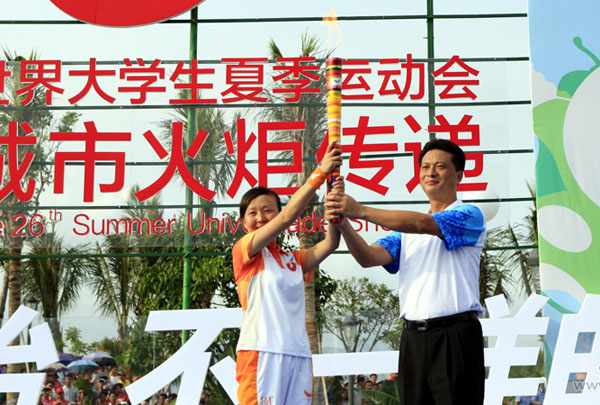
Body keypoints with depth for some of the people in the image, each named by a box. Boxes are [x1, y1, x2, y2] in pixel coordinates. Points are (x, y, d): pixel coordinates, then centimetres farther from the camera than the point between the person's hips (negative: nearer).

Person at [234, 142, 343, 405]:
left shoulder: (294, 260, 21)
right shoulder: (243, 250, 4)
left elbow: (330, 243, 5)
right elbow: (287, 217, -6)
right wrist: (320, 172, -7)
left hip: (297, 354, 6)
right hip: (260, 351, -6)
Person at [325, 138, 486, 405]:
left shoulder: (469, 216, 0)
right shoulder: (406, 230, 19)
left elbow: (423, 224, -18)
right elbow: (369, 257, 4)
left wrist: (361, 211, -24)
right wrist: (343, 222, -15)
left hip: (455, 334, -5)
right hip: (413, 336, 6)